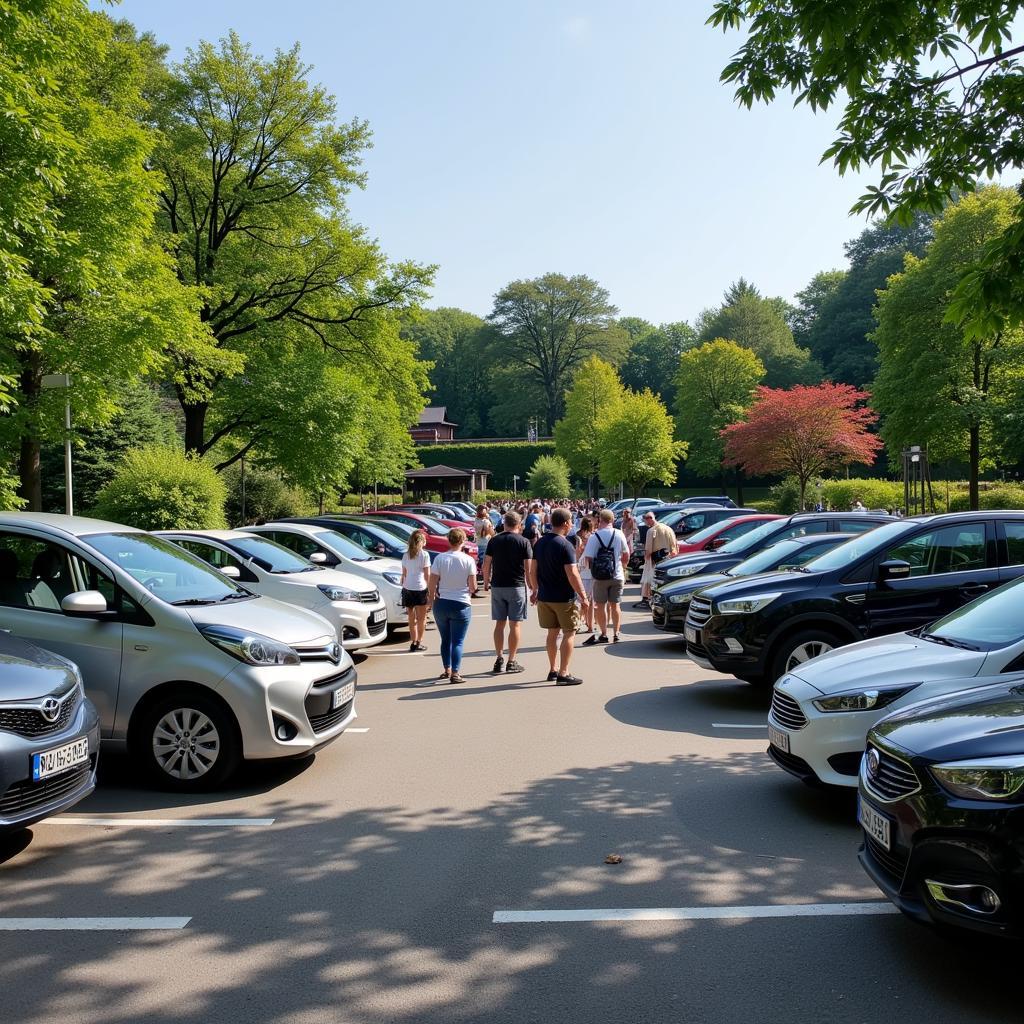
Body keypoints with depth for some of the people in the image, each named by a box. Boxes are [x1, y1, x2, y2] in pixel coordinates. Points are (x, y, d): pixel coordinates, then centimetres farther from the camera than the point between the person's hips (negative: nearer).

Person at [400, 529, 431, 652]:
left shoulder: (406, 555, 9)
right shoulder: (424, 555, -5)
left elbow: (404, 574, 10)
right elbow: (427, 575, -6)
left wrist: (403, 586, 17)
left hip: (407, 588, 4)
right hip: (420, 588, -4)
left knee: (411, 618, 11)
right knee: (421, 618, 7)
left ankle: (413, 642, 10)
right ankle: (418, 642, 5)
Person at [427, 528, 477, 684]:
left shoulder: (439, 559, -6)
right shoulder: (468, 560, -10)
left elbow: (432, 583, -4)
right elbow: (473, 587, -9)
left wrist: (431, 599, 12)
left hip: (441, 604, 2)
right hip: (461, 605, -2)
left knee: (445, 640, 17)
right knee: (457, 642, 3)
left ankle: (446, 670, 28)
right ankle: (455, 673, -4)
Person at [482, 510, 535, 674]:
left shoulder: (494, 541, 3)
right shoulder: (524, 542, -6)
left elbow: (486, 564, 4)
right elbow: (529, 569, -9)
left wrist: (486, 582, 19)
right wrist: (534, 588, -1)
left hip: (497, 586, 3)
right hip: (517, 587, -3)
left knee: (499, 624, 10)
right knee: (515, 624, 2)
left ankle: (499, 659, 12)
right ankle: (511, 662, 4)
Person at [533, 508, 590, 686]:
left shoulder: (539, 543, 6)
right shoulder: (564, 545, -17)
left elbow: (534, 570, 12)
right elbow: (572, 574, -21)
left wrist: (536, 591, 23)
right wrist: (583, 596, -16)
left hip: (545, 597, 7)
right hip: (563, 598, -7)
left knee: (552, 632, 16)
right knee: (569, 633, 1)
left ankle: (553, 670, 23)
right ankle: (563, 674, -2)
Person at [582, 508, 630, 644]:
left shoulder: (594, 536, -11)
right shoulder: (619, 534, -3)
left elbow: (588, 558, -12)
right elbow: (626, 554, 6)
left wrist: (591, 568, 7)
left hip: (600, 576, -3)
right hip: (617, 575, 3)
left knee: (600, 606, 9)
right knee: (615, 605, 12)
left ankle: (604, 634, 10)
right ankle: (616, 634, 14)